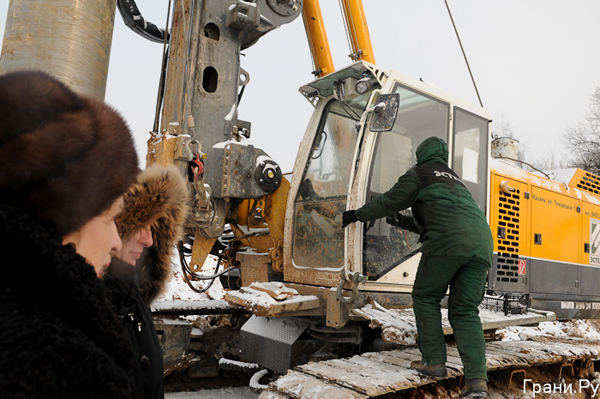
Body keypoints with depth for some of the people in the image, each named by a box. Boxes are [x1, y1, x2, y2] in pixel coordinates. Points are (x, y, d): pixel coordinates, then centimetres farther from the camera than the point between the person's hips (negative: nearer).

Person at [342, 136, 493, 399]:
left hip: (448, 243, -7)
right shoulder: (455, 178, 37)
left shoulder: (419, 174, 14)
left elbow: (388, 202, 13)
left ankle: (434, 362, 8)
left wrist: (356, 215, 25)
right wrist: (404, 222, 54)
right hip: (482, 243, 7)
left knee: (426, 298, 10)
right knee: (465, 311, 7)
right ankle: (477, 378, -4)